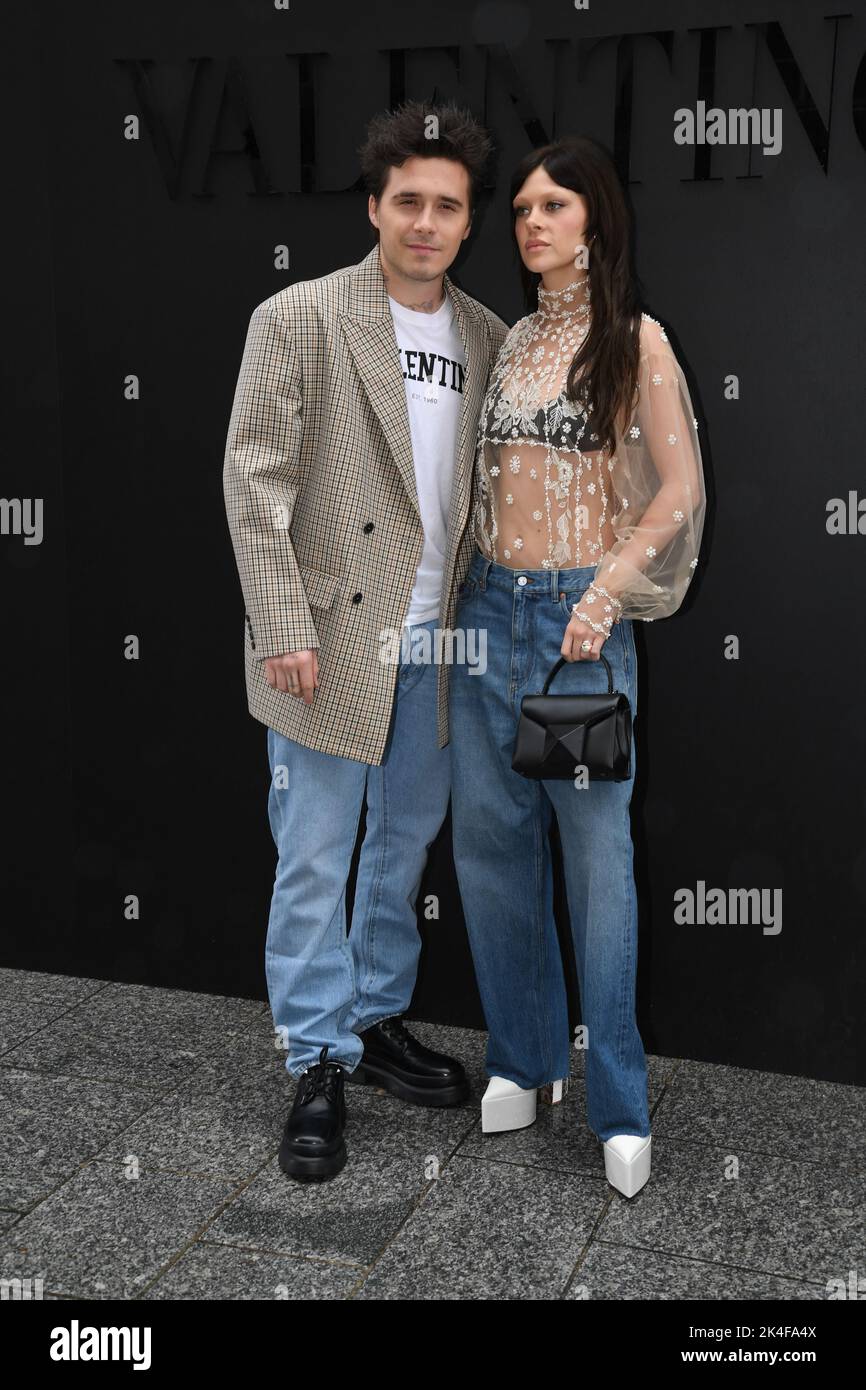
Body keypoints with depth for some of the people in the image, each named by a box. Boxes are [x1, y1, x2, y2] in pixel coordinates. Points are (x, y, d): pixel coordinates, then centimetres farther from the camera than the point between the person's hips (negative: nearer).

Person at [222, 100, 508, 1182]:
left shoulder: (486, 337, 9)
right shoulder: (298, 319, -6)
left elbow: (489, 490, 14)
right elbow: (254, 479, -10)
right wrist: (284, 629, -16)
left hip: (435, 645, 6)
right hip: (333, 642, -5)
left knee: (407, 843, 16)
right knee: (315, 861, 2)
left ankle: (379, 1021, 33)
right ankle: (319, 1065, 17)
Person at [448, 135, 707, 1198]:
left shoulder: (633, 339, 0)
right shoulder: (509, 340, 14)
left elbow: (679, 492, -5)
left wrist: (607, 595, -15)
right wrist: (461, 589, 8)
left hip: (580, 613, -5)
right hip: (488, 606, 5)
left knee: (597, 850, -3)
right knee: (489, 837, 8)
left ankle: (619, 1105, 9)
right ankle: (522, 1054, 25)